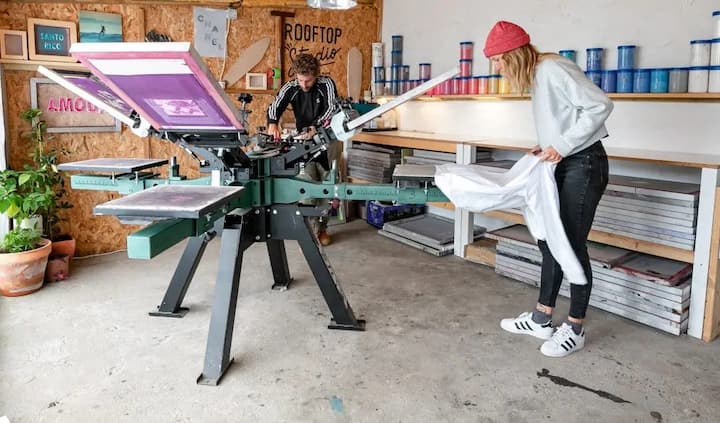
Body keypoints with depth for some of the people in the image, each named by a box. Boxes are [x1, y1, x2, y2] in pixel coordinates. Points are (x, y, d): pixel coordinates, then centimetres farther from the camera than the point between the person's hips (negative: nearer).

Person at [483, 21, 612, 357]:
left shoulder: (553, 69, -16)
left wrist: (563, 145, -22)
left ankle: (574, 330, 12)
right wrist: (548, 145, 4)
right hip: (565, 166, 10)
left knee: (572, 245, -3)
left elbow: (600, 105, -22)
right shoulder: (536, 76, 13)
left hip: (584, 165, -10)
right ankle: (541, 320, 23)